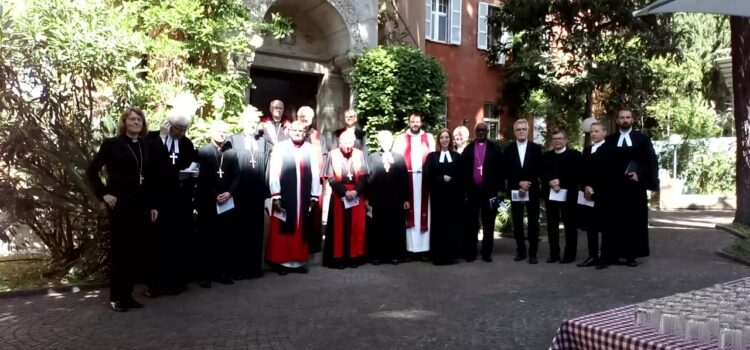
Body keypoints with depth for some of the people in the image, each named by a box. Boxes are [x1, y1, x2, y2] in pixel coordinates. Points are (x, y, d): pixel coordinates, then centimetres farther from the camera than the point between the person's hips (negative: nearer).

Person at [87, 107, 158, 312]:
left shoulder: (145, 147, 11)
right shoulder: (112, 144, -3)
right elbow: (91, 170, -2)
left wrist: (153, 205, 8)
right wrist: (103, 194, -10)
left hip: (141, 204, 5)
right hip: (120, 204, -5)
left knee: (135, 251, 7)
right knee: (119, 250, 1)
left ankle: (127, 295, 17)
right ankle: (115, 297, 11)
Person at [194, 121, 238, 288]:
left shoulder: (231, 153, 10)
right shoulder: (202, 152, 3)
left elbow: (236, 177, 6)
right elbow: (202, 178, -5)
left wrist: (229, 192, -9)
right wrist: (215, 196, -11)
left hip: (227, 203, 2)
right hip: (208, 203, -2)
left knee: (224, 240, 4)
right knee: (207, 241, 0)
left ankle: (223, 273, 12)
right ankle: (206, 275, 6)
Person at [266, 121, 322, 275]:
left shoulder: (310, 150, 5)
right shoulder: (280, 147, -4)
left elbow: (315, 173, 5)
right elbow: (273, 172, -7)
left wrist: (314, 195, 2)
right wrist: (276, 195, -12)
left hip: (304, 197, 3)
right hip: (284, 196, -3)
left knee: (301, 231, 10)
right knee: (282, 231, 4)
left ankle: (299, 261, 18)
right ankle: (281, 261, 12)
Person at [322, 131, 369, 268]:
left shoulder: (359, 154, 0)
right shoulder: (333, 155, -5)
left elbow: (364, 176, 0)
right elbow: (331, 178, -6)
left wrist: (356, 191, -14)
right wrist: (345, 192, -14)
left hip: (357, 196, 2)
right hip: (339, 195, -2)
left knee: (356, 227, 6)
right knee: (339, 227, 3)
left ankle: (354, 257, 14)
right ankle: (338, 257, 8)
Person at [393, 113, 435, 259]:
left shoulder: (429, 138, 12)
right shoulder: (401, 139, 11)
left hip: (424, 178, 0)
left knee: (423, 212, 0)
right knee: (408, 213, 0)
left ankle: (423, 248, 4)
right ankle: (408, 247, 4)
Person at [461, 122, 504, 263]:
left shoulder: (495, 149, 3)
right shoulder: (468, 149, 8)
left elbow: (500, 170, 0)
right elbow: (463, 170, 6)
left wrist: (499, 190, -5)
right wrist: (464, 189, 0)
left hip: (490, 191, -1)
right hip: (472, 191, 1)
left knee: (488, 224, 7)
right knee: (471, 224, 5)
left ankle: (487, 252, 15)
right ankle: (470, 252, 11)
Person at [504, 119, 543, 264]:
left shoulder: (536, 148, 3)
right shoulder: (509, 149, 5)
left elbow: (539, 170, 0)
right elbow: (506, 171, 1)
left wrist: (528, 184, -12)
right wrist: (519, 183, -11)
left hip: (532, 191, -1)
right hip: (515, 191, 1)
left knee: (533, 222, 1)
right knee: (517, 222, 6)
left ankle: (533, 253, 7)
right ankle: (521, 251, 16)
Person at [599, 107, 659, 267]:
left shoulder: (642, 138, 7)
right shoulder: (609, 140, 10)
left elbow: (651, 161, 2)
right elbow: (604, 162, 7)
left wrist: (640, 175, -11)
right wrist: (607, 180, -6)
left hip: (634, 186, -1)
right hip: (614, 187, 1)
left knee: (635, 221, 1)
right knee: (615, 221, 0)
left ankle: (632, 255, 6)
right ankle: (614, 253, 5)